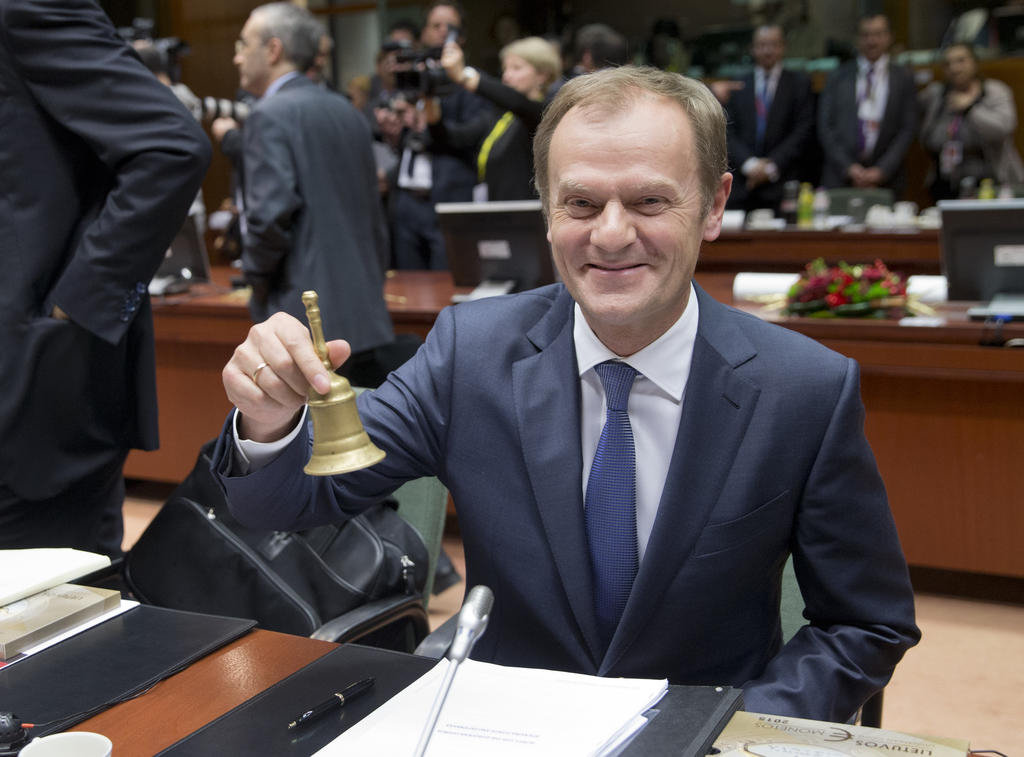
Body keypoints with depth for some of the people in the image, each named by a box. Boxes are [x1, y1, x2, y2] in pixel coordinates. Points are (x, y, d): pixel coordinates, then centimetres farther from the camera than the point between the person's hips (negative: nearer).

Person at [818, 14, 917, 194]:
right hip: (841, 178, 0)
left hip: (885, 179, 0)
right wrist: (849, 167, -7)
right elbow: (825, 127, 4)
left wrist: (882, 170, -8)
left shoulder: (904, 78, 8)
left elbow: (908, 130, 3)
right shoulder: (837, 77, 9)